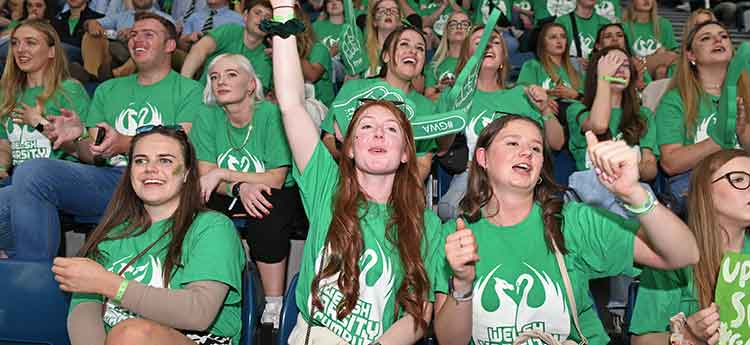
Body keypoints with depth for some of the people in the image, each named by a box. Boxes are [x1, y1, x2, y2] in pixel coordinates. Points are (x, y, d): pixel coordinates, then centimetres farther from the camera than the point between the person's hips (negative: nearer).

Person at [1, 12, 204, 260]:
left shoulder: (188, 90, 9)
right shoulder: (107, 90, 27)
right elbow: (93, 154, 20)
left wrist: (126, 144, -20)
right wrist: (76, 139, -4)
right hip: (107, 179, 5)